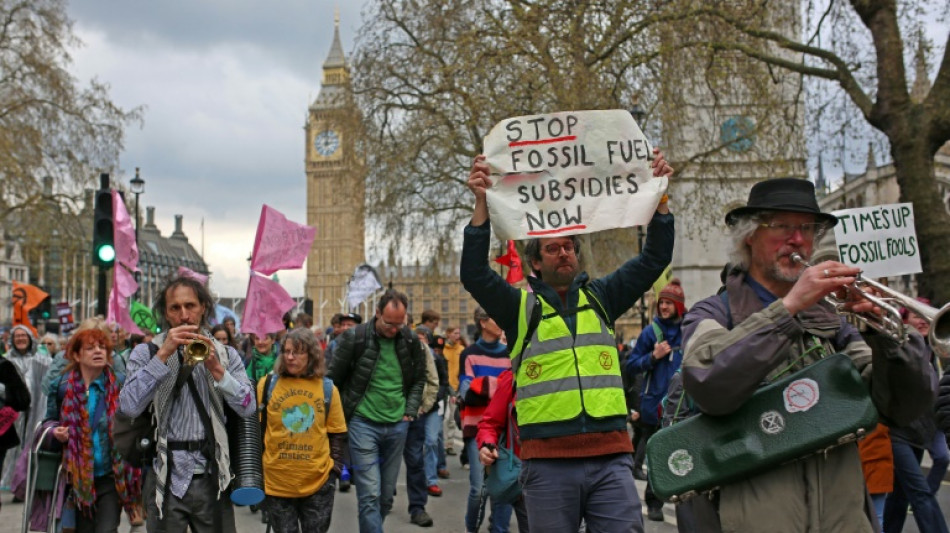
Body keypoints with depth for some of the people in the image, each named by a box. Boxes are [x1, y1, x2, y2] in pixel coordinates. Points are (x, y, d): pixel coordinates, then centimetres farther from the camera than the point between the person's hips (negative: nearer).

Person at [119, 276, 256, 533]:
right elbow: (129, 406, -14)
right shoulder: (146, 353, 2)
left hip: (211, 477, 1)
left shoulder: (225, 355, 8)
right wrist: (163, 355, -17)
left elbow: (248, 407, -4)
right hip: (167, 478, -1)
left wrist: (216, 369, -14)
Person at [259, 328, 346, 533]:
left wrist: (334, 468, -2)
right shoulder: (267, 385, -2)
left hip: (317, 482, 1)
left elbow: (337, 433, 6)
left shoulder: (327, 389, 0)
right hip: (276, 482, 0)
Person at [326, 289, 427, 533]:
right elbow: (334, 380, -2)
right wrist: (343, 415, 0)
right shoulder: (354, 337, -10)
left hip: (397, 425, 4)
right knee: (369, 495, -8)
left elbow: (419, 379, 14)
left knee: (386, 495, 11)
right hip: (363, 423, -4)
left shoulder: (411, 340, 0)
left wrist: (410, 411, 4)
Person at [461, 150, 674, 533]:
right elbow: (474, 274, -7)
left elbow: (655, 259, 10)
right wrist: (482, 203, -14)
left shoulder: (601, 298, 14)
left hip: (611, 456, 2)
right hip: (548, 460, -2)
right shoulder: (519, 306, 7)